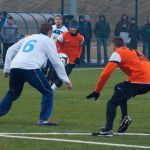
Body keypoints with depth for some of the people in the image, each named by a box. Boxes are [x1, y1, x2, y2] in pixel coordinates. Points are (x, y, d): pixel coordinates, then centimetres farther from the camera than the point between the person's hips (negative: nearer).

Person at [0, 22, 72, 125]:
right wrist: (66, 79, 11)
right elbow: (56, 61, 8)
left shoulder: (28, 38, 30)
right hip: (30, 68, -6)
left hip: (14, 67, 6)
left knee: (12, 94, 25)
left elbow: (11, 50, 27)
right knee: (48, 92, 4)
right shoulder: (48, 40, 13)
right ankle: (44, 119, -6)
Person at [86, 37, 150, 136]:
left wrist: (97, 91, 2)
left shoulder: (118, 54, 4)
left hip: (138, 81, -7)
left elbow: (106, 73, -3)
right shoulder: (135, 51, 26)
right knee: (119, 89, 29)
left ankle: (108, 130, -15)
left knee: (112, 103, -1)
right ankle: (125, 117, 17)